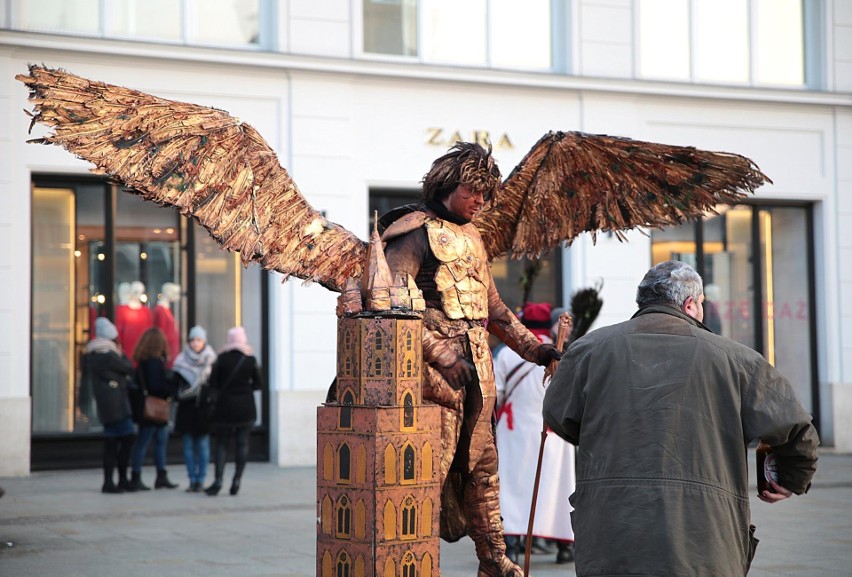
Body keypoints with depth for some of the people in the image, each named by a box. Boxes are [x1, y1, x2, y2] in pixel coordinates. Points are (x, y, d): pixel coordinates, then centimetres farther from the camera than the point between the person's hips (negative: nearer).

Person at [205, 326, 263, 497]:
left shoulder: (222, 359, -4)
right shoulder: (250, 359, -1)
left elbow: (213, 382, -5)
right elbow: (259, 383, 2)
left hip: (225, 406, -1)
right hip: (246, 407, 1)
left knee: (221, 443, 4)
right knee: (242, 443, 6)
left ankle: (218, 480, -9)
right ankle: (237, 480, 1)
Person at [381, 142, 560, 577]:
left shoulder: (471, 238, 19)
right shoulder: (415, 232, -6)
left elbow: (492, 308, 27)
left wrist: (533, 348, 21)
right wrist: (441, 354, -20)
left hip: (477, 369, 8)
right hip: (437, 370, -8)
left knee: (481, 467, 12)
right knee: (433, 467, -9)